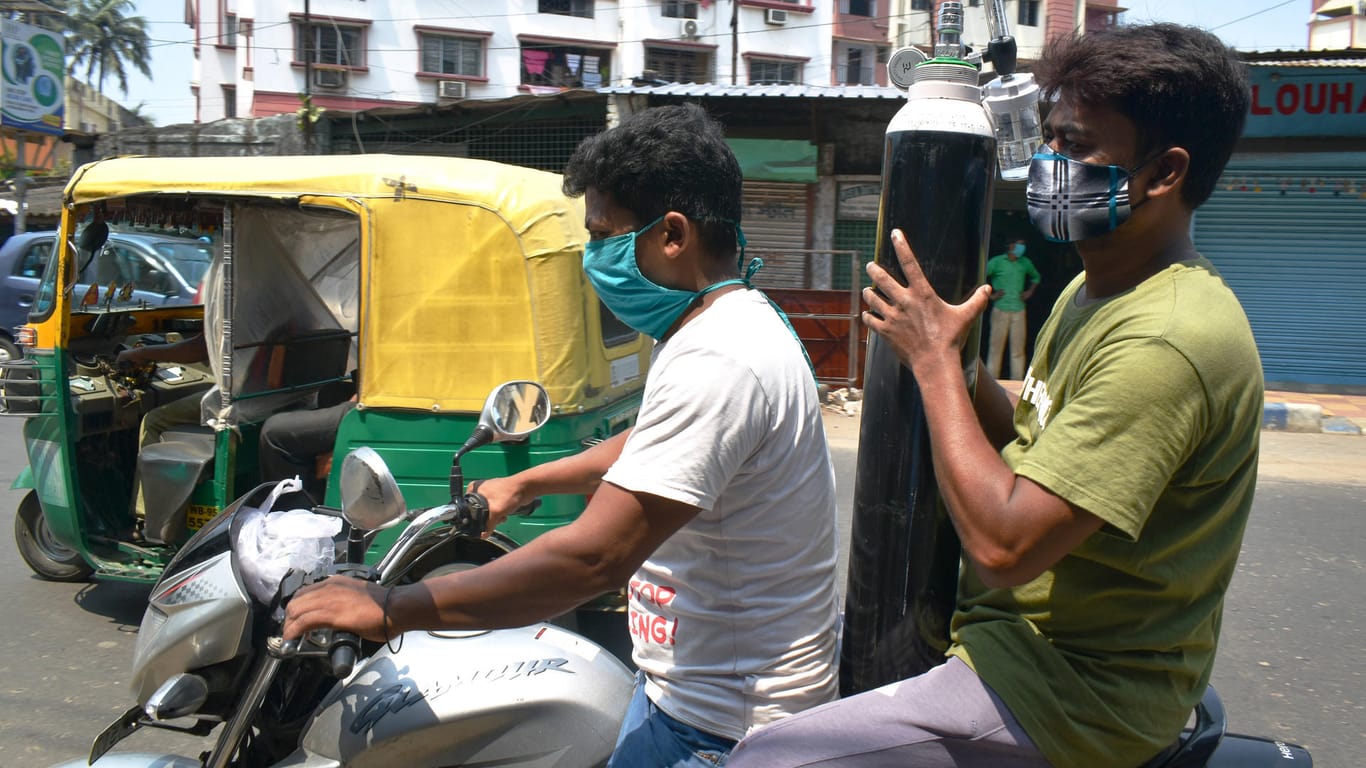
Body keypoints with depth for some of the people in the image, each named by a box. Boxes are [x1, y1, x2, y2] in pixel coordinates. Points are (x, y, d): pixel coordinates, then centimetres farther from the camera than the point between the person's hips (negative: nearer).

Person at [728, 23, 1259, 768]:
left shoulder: (1165, 341, -27)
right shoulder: (1092, 289, 7)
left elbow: (1003, 544, -31)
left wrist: (935, 358, -22)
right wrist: (958, 361, -2)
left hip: (1070, 695, -10)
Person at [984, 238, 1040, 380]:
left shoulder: (1025, 263, 13)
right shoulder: (997, 261, 0)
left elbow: (1035, 277, 31)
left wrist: (1030, 292, 17)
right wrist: (990, 295, -3)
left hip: (1019, 311, 4)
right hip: (1000, 310, -3)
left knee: (1018, 349, 1)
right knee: (996, 347, -2)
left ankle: (1017, 382, 5)